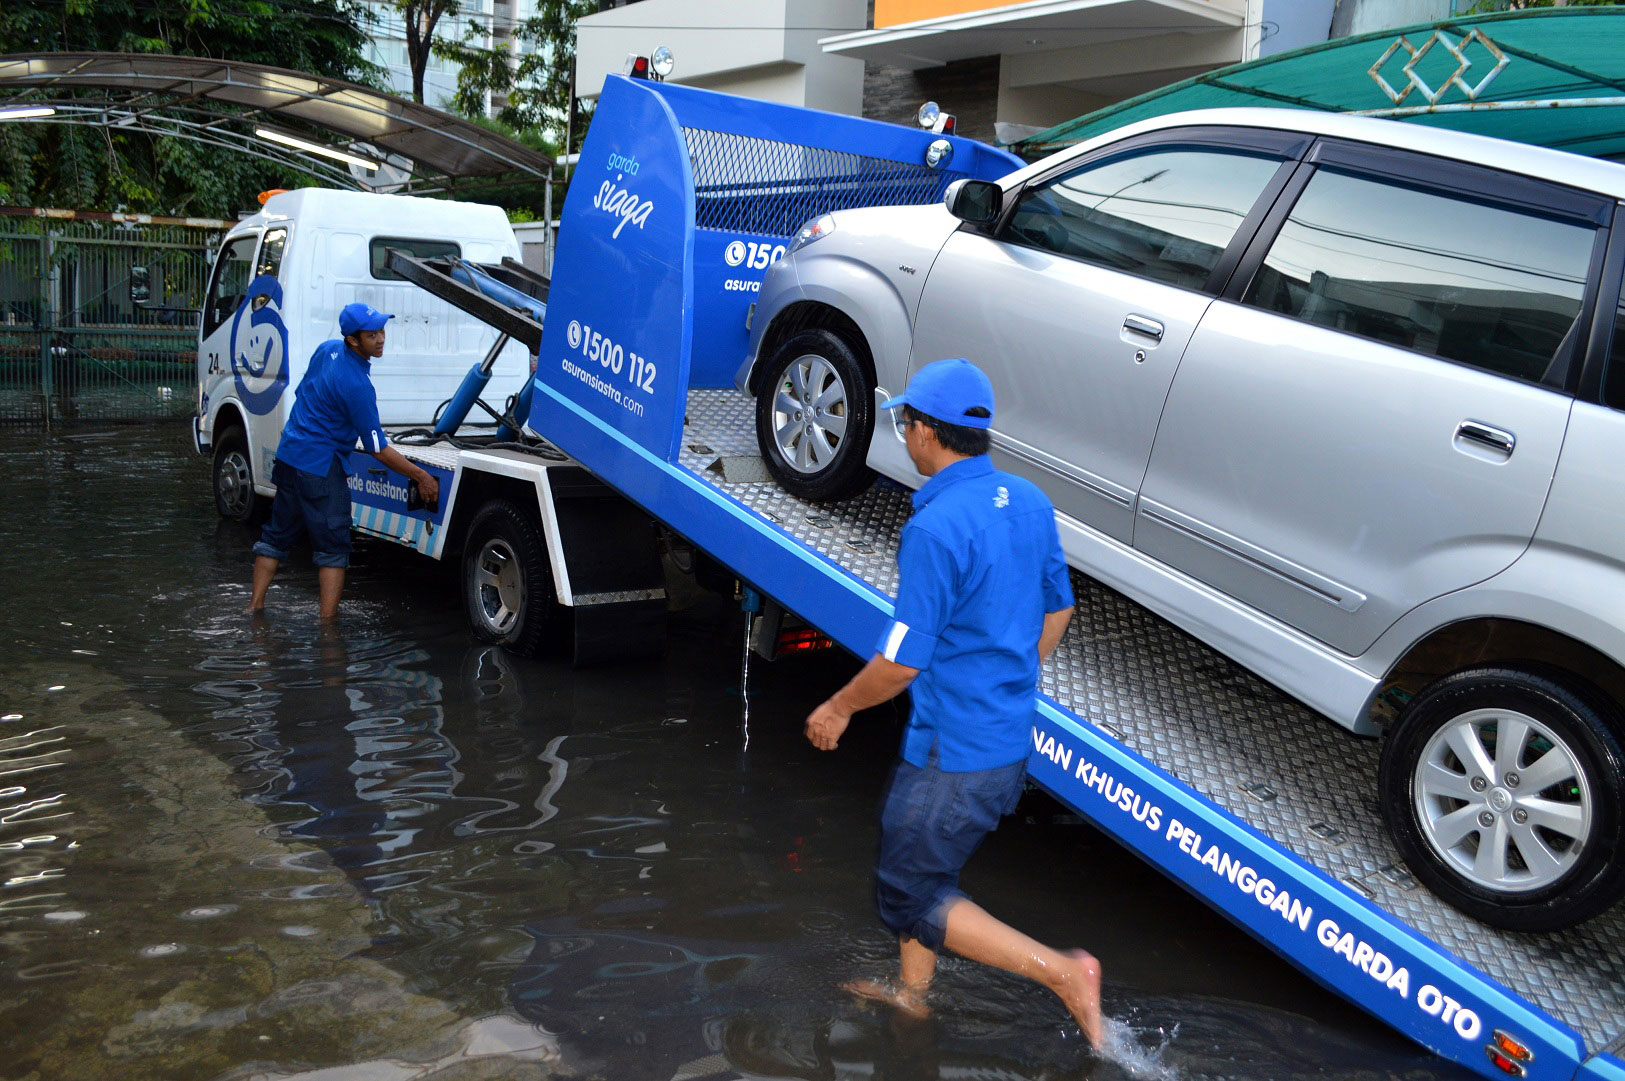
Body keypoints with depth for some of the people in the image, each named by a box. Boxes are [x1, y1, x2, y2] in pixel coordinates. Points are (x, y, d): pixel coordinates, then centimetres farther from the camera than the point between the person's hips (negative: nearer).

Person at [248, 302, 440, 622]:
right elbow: (378, 450, -19)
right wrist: (422, 477, -15)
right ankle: (328, 619, 1)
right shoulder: (357, 385, -22)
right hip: (319, 466, -9)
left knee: (279, 534, 18)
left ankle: (255, 604, 25)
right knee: (332, 545, 1)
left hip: (288, 453, 9)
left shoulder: (326, 350, 3)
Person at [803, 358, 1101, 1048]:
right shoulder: (1027, 502, 1)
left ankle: (1060, 971, 4)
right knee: (921, 864, 26)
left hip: (955, 753, -9)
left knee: (907, 897, 8)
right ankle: (911, 994, 42)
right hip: (1010, 738, 9)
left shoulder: (935, 528, -25)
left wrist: (837, 710, -5)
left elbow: (901, 662, -23)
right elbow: (1057, 610, 13)